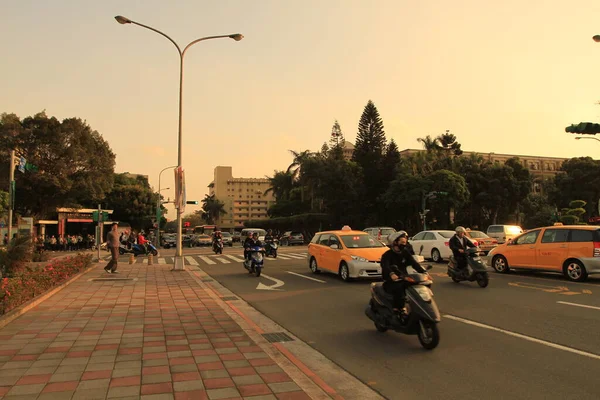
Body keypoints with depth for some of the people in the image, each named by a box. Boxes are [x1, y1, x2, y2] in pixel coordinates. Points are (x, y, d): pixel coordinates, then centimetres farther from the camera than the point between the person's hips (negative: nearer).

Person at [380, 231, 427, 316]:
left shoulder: (405, 253, 12)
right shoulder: (387, 255, -8)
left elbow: (414, 263, 1)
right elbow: (385, 265, -28)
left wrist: (423, 272, -17)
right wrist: (391, 274, -50)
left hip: (403, 280, 6)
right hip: (390, 282, -6)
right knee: (399, 288, -36)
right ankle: (398, 309, -29)